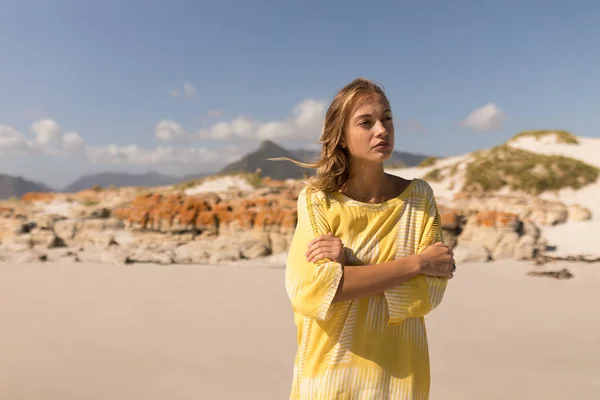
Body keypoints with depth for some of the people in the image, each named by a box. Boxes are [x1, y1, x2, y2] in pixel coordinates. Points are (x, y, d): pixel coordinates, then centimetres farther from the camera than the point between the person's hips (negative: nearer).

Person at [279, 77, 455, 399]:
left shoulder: (418, 196, -6)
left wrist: (349, 265, -22)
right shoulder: (316, 201, -10)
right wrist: (414, 262, -19)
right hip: (329, 373, -1)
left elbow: (430, 290, -12)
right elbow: (308, 289, -22)